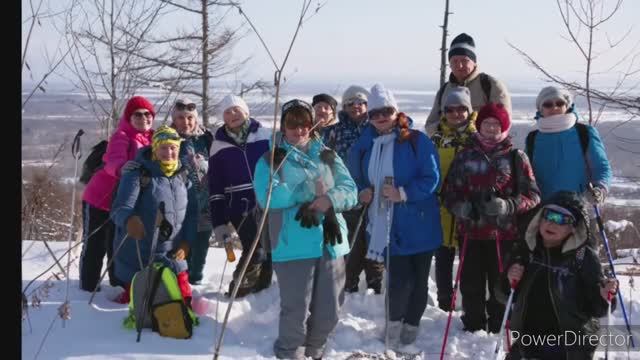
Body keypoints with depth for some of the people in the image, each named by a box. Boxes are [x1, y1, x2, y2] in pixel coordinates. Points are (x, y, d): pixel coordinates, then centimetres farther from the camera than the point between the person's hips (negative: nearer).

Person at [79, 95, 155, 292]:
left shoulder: (151, 140, 5)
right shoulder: (122, 136, -16)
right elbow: (114, 162, -32)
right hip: (99, 198, -6)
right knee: (94, 245, 2)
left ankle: (119, 283, 27)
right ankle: (88, 285, 11)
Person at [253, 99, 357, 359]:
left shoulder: (328, 157, 14)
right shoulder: (271, 160, 3)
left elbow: (350, 192, 4)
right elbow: (267, 197, -14)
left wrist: (329, 199, -18)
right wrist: (310, 192, -14)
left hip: (331, 244, 4)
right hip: (293, 246, -4)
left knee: (329, 312, 10)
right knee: (296, 312, -5)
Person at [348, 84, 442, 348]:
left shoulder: (417, 141, -9)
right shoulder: (365, 145, 6)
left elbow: (431, 178, -12)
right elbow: (358, 179, 19)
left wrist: (403, 193, -23)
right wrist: (362, 193, -2)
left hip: (418, 226, -2)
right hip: (385, 226, 2)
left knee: (418, 281, 9)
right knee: (398, 280, -4)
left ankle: (410, 328, 28)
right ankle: (394, 323, 21)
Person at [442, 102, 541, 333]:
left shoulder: (516, 157, 2)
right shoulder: (465, 156, 9)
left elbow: (532, 196, 1)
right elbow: (449, 190, 13)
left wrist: (508, 206, -17)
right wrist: (459, 207, -9)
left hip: (503, 233, -2)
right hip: (470, 232, 2)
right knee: (471, 283, 7)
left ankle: (499, 329, 16)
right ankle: (473, 326, 22)